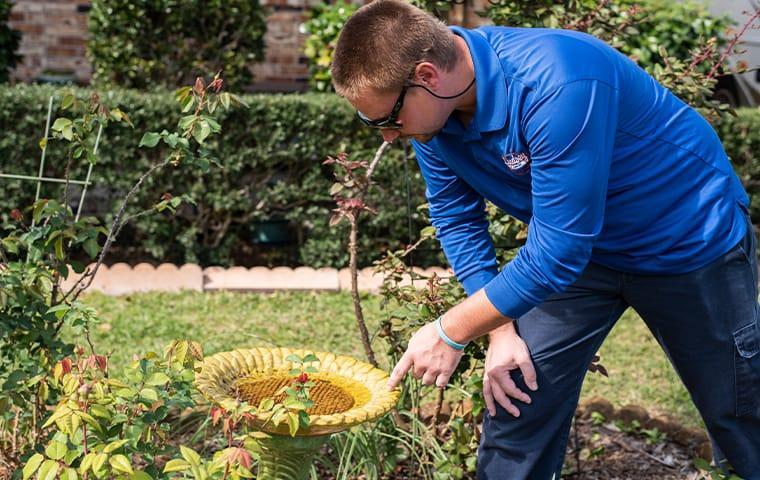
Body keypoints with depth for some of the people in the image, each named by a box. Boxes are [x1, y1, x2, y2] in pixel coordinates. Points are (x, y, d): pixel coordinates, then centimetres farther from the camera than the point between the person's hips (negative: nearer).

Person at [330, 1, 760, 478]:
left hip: (693, 239, -5)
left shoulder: (556, 85, -38)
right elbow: (456, 220, -4)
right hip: (581, 247, 6)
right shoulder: (433, 106, -16)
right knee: (515, 396, 2)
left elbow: (558, 251, -35)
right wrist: (502, 330, -10)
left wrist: (450, 332, -26)